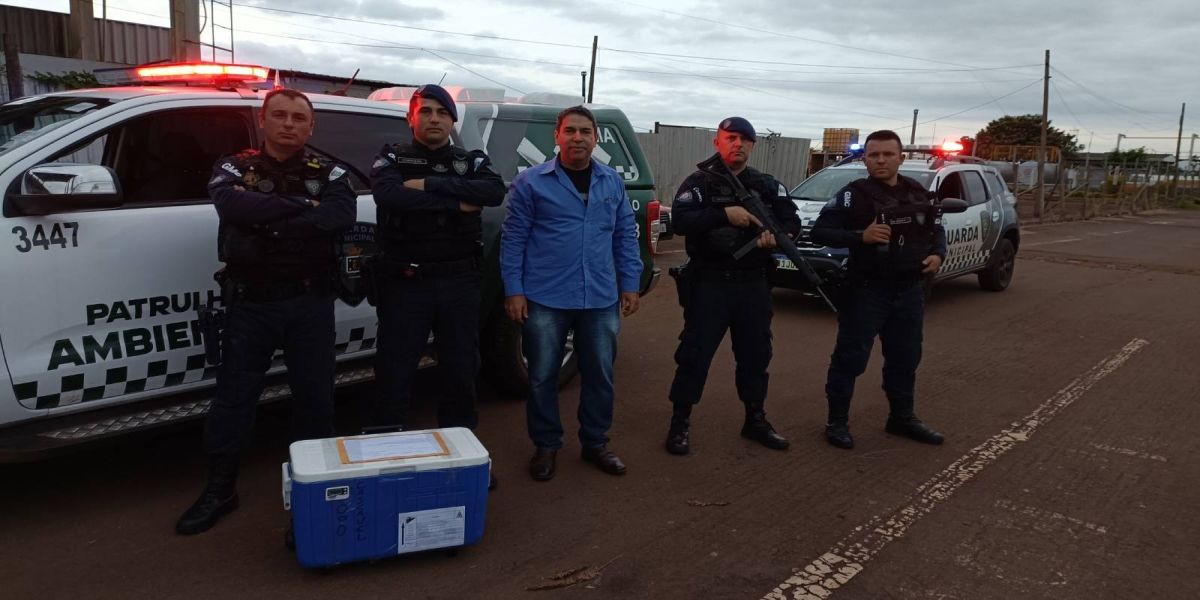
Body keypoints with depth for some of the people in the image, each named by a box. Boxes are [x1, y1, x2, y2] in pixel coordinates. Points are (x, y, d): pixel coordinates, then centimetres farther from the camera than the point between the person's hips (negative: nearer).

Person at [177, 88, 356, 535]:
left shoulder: (329, 174, 6)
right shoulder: (234, 168, 6)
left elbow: (341, 217, -15)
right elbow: (235, 206, -17)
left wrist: (268, 223, -17)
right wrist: (304, 205, -15)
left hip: (310, 302, 0)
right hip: (250, 302, 0)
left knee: (315, 396, 7)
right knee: (233, 396, 7)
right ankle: (219, 490, 22)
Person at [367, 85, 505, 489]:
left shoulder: (472, 161, 8)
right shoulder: (392, 159, 4)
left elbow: (495, 192, -14)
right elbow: (389, 197, -18)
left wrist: (429, 185, -17)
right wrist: (458, 203, -17)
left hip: (459, 281, 2)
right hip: (406, 282, -2)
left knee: (461, 369, 9)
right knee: (394, 372, 2)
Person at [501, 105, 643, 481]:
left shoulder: (613, 183, 10)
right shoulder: (531, 182, -2)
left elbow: (626, 236, 12)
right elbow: (513, 239, -3)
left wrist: (629, 285, 8)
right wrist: (513, 290, -8)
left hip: (601, 299, 3)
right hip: (545, 299, -3)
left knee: (600, 375, 11)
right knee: (542, 376, 6)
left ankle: (595, 443, 29)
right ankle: (545, 446, 23)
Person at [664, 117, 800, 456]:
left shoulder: (768, 186, 10)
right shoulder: (699, 183, -2)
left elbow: (793, 222, 6)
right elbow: (680, 221, -17)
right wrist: (725, 214, -28)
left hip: (754, 285, 4)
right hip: (709, 283, -4)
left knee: (756, 354, 14)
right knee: (695, 354, -1)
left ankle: (755, 419, 29)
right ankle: (680, 423, 10)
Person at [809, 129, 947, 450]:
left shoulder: (918, 192, 7)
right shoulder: (854, 194, -10)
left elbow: (936, 229, 19)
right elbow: (819, 231, -14)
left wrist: (938, 254, -2)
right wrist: (861, 236, -25)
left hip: (909, 290, 6)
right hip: (867, 290, -5)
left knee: (905, 358, 16)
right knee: (850, 357, -1)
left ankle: (902, 417, 32)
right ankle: (837, 421, 11)